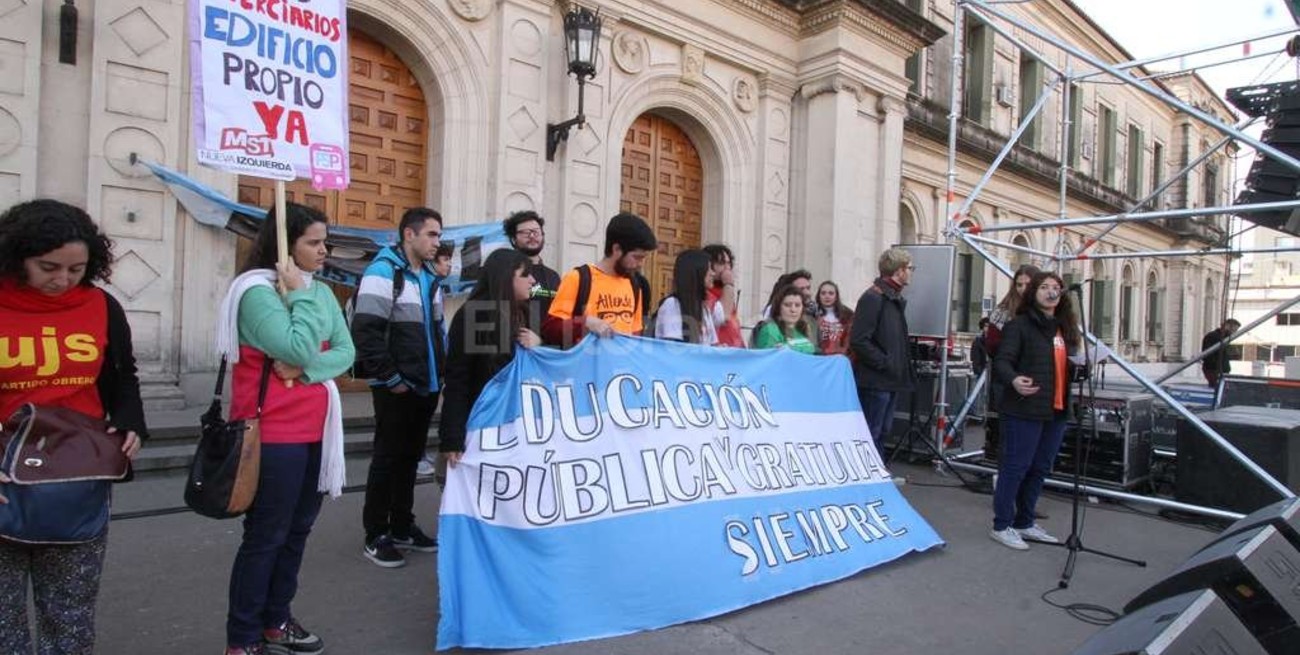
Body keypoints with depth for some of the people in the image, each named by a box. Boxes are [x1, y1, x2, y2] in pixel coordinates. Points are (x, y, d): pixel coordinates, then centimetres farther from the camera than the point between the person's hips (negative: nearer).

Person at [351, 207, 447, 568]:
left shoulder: (430, 278, 15)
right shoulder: (383, 272, -11)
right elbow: (365, 331, -19)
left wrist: (441, 370, 13)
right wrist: (390, 378, -17)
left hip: (427, 387, 8)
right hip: (396, 389, -8)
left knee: (411, 457, 15)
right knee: (387, 458, 3)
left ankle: (402, 527, 28)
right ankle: (376, 535, 17)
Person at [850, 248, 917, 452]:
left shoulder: (896, 299, 16)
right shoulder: (873, 298, -15)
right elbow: (858, 341, -22)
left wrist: (904, 365, 11)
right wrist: (885, 363, -19)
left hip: (891, 380, 10)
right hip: (875, 381, -10)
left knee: (882, 431, 16)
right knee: (871, 433, -3)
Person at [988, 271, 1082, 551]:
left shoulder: (1066, 328, 17)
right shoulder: (1019, 325, -7)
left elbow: (1070, 367, 22)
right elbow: (1002, 361, -15)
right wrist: (1013, 380, -35)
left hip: (1056, 411, 8)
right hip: (1025, 410, -8)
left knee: (1040, 468, 14)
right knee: (1015, 467, -2)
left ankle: (1024, 523, 28)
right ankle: (1001, 525, 9)